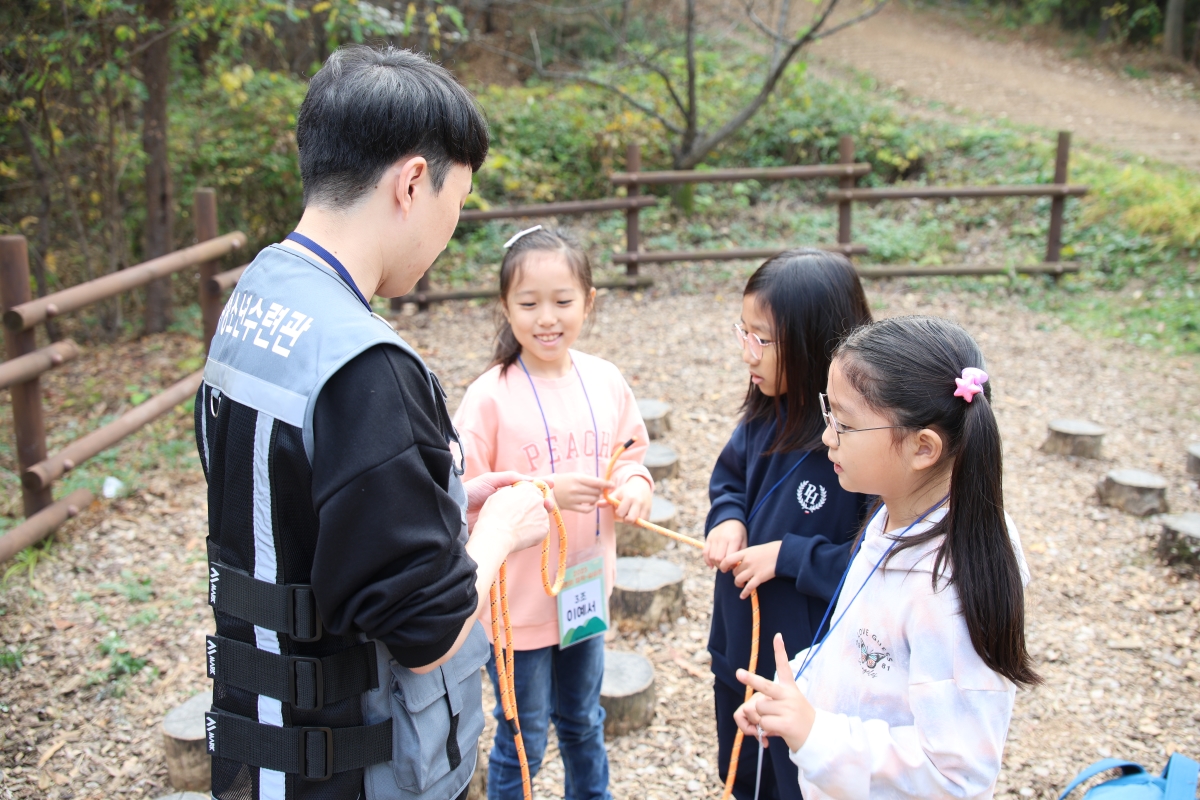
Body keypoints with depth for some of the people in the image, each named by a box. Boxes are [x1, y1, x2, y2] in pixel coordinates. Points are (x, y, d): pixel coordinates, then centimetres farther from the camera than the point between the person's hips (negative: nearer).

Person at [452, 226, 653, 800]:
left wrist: (633, 486, -12)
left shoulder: (605, 380, -5)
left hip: (587, 590, 5)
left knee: (584, 722, 27)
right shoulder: (490, 395, -19)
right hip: (518, 601, -5)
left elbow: (630, 454, 9)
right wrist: (546, 493, -28)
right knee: (523, 741, 14)